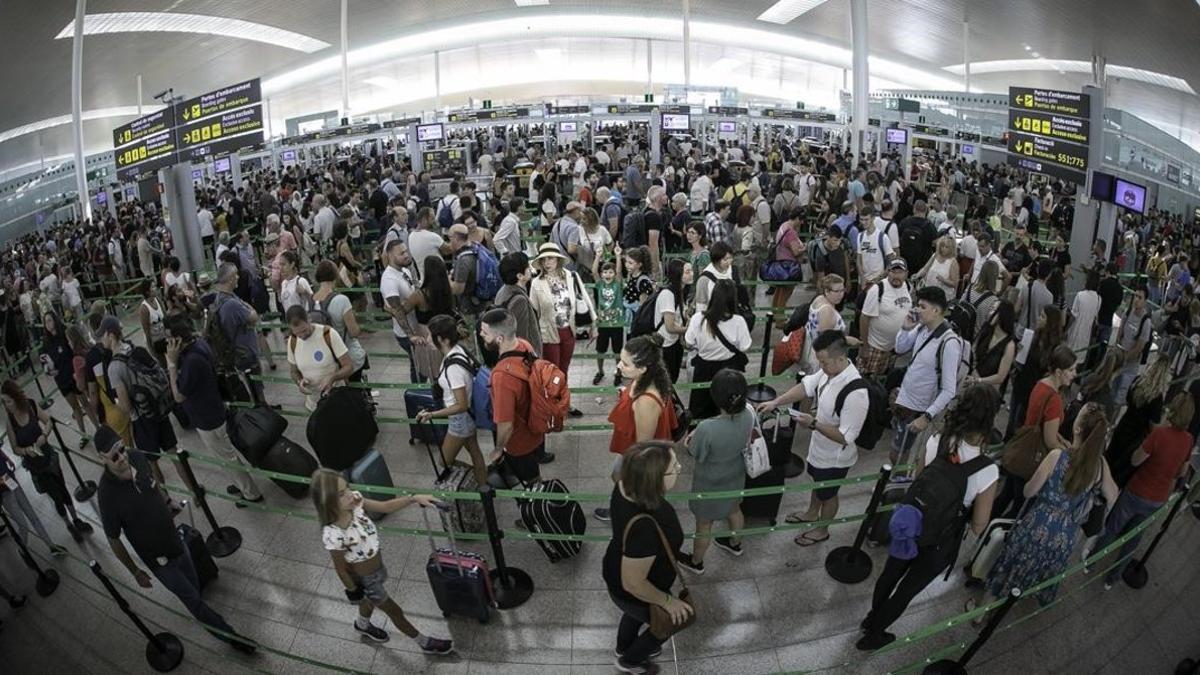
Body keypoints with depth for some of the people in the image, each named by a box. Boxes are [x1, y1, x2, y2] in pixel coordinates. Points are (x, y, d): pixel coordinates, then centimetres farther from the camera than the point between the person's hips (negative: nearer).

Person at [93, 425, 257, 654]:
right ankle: (231, 637, 24)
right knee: (193, 599, 9)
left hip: (176, 540, 5)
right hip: (159, 559, -5)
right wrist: (135, 572, -6)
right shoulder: (107, 494, -30)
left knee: (194, 587, 24)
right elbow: (113, 539, -16)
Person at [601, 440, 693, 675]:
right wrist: (667, 601, -18)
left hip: (618, 571, 7)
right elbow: (633, 585, -33)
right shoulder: (644, 528, -47)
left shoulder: (626, 485, -25)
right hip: (633, 594, -7)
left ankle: (624, 647, 69)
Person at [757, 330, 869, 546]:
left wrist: (813, 423, -33)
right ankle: (812, 514, 60)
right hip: (819, 447, 7)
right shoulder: (831, 370, -17)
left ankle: (822, 530, 49)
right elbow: (807, 386, -1)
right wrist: (776, 402, -9)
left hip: (834, 457, -7)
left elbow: (845, 437, -33)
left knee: (827, 494, 21)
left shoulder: (855, 394, -40)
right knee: (817, 482, 33)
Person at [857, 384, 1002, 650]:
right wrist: (964, 505, 2)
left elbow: (916, 480, -3)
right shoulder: (987, 471, -30)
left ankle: (872, 618, 54)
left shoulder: (936, 441, -20)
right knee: (907, 589, 20)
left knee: (891, 573, 28)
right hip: (939, 543, -3)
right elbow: (978, 526, -17)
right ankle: (873, 635, 41)